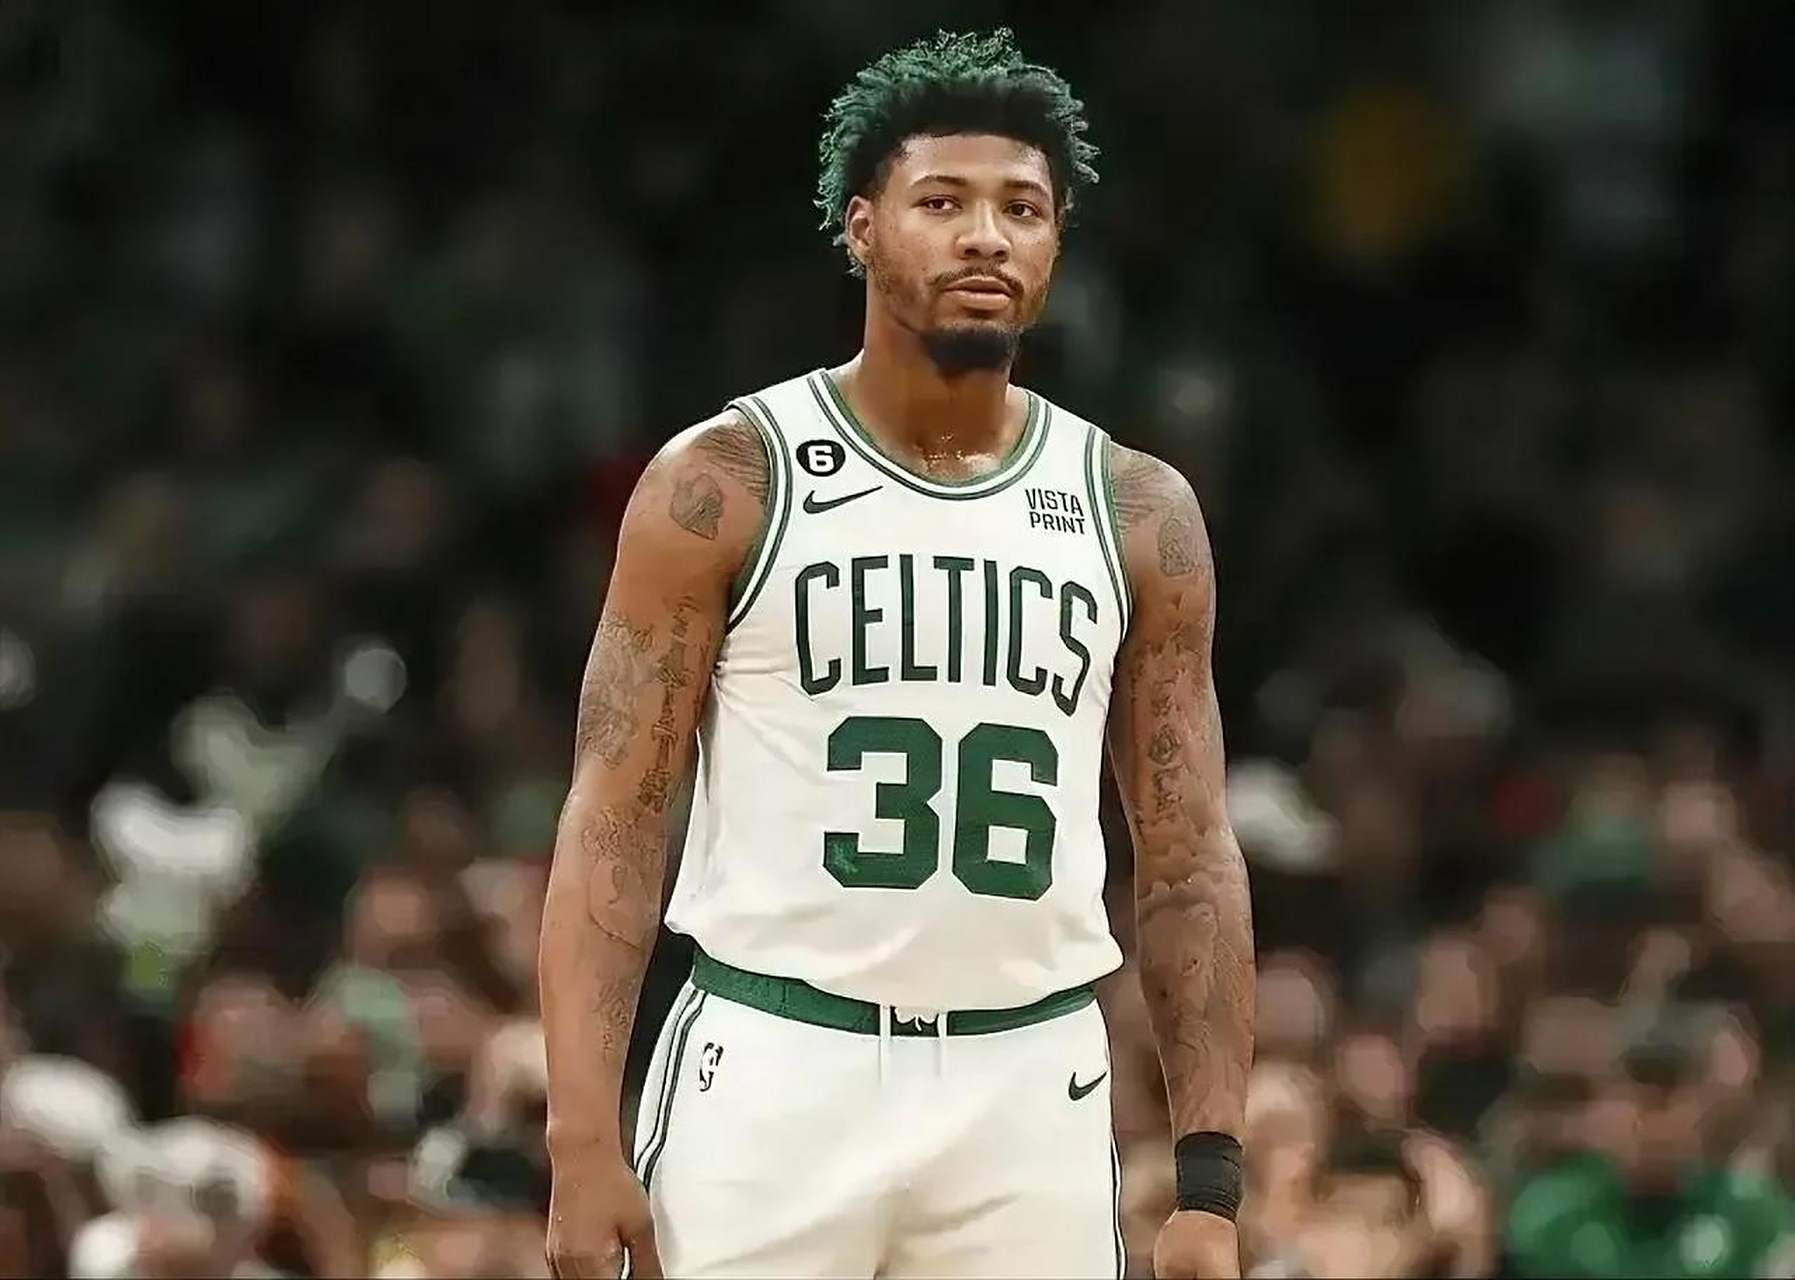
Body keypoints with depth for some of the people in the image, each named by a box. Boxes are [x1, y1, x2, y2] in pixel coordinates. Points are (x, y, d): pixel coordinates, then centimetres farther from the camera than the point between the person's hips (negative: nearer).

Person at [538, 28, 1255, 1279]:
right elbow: (615, 820, -3)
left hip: (1029, 1092, 3)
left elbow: (1190, 861, 9)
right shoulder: (727, 483, -2)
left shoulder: (1137, 514, 7)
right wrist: (585, 1139, -14)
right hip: (774, 1072, -3)